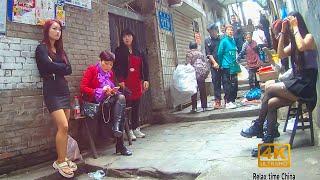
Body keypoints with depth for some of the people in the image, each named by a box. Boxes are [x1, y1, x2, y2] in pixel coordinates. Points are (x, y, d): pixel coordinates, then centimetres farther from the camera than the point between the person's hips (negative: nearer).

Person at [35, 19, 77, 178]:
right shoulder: (41, 48, 1)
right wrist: (62, 66, -3)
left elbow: (69, 70, 4)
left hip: (64, 90, 6)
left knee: (63, 128, 5)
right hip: (52, 92, -6)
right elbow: (49, 66, -18)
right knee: (63, 126, -14)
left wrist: (56, 68, -9)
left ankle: (63, 159, 15)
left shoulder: (60, 50, 19)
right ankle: (60, 162, 0)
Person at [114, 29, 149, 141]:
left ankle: (136, 128, 16)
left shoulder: (139, 51, 16)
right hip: (126, 82, -4)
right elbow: (117, 67, -4)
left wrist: (146, 79, 5)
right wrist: (121, 81, -15)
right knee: (128, 105, -5)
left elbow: (145, 65, 14)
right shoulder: (119, 51, 5)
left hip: (137, 82, 4)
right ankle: (129, 130, 2)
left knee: (136, 105, 6)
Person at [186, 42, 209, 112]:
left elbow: (188, 64, -8)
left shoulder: (189, 53, 3)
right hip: (202, 73, 4)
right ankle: (204, 106, 13)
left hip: (194, 73, -4)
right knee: (203, 90, 9)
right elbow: (206, 64, 13)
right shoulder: (200, 53, 18)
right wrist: (205, 73, 16)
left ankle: (194, 107, 0)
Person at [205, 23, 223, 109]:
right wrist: (214, 63, -8)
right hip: (214, 65, 0)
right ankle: (217, 100, 4)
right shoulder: (207, 41, 8)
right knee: (216, 82, -1)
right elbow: (208, 54, 3)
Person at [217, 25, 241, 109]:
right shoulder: (224, 41, -7)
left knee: (234, 84, 9)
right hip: (226, 67, -7)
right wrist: (221, 64, -1)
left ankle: (232, 101, 19)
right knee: (227, 85, -4)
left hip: (233, 66, 7)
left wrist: (235, 62, 15)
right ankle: (228, 102, 2)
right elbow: (219, 54, -7)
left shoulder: (233, 41, 13)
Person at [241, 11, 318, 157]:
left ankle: (258, 127, -6)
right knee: (271, 103, -13)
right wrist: (283, 32, 3)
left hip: (306, 85, -7)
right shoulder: (293, 42, 19)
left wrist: (295, 27, -13)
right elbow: (281, 54, 3)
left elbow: (302, 47, -26)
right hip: (297, 83, 7)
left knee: (270, 89, -18)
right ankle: (268, 141, -12)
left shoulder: (309, 37, -3)